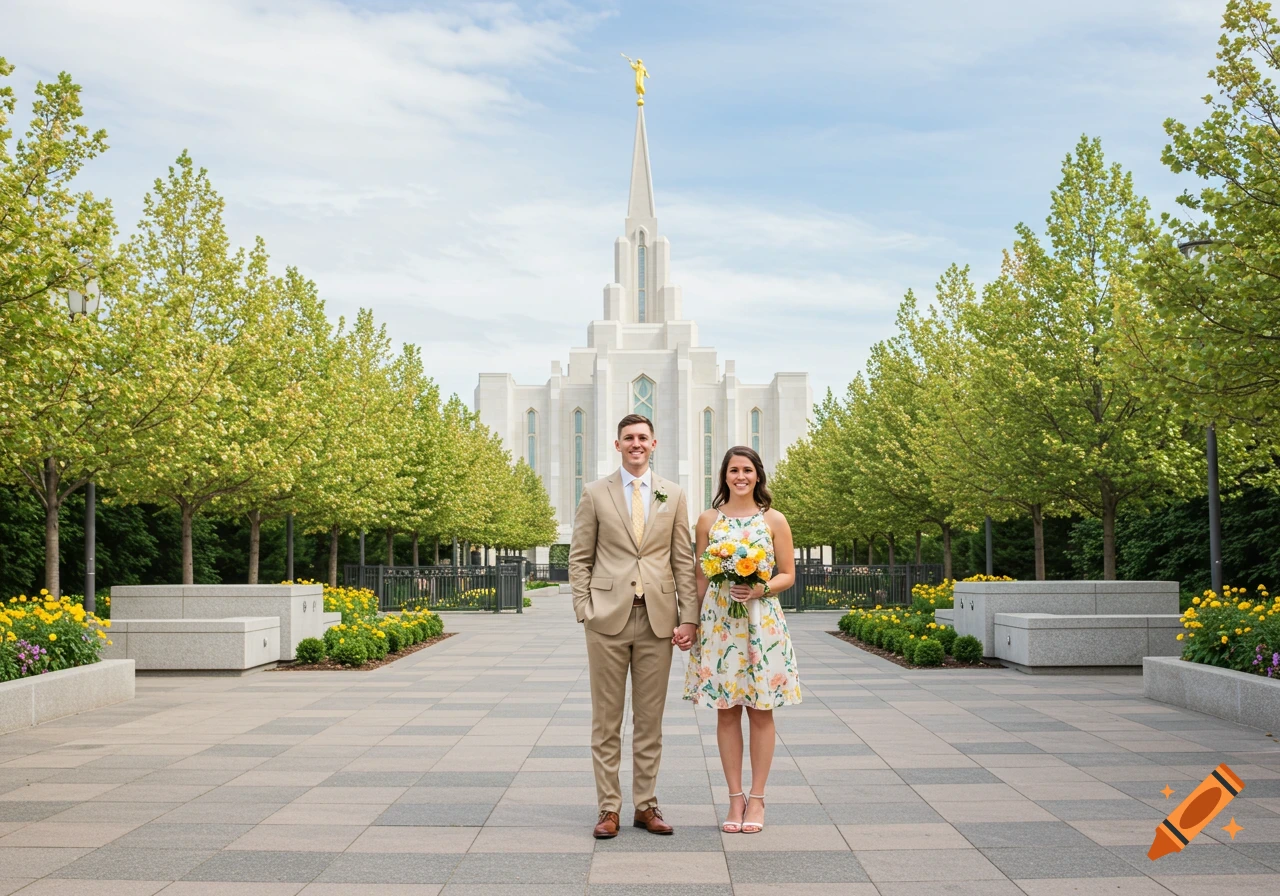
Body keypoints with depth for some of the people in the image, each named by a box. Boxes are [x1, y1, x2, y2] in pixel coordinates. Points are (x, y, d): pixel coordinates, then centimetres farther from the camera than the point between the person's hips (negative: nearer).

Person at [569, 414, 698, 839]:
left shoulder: (674, 496, 9)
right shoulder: (595, 494, 5)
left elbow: (684, 561, 7)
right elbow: (580, 559, 4)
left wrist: (689, 617, -1)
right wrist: (585, 611, -6)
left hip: (658, 618, 1)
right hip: (609, 616, -1)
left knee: (650, 719, 8)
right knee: (606, 720, 4)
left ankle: (646, 805, 17)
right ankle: (609, 808, 11)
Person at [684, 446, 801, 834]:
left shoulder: (774, 521, 3)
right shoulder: (708, 520, 7)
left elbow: (788, 574, 5)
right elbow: (700, 578, 10)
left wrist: (761, 589, -14)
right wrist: (693, 624, 5)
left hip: (762, 622, -1)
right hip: (718, 622, 1)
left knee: (761, 710, 3)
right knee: (726, 711, 4)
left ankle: (756, 799, 12)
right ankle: (735, 798, 13)